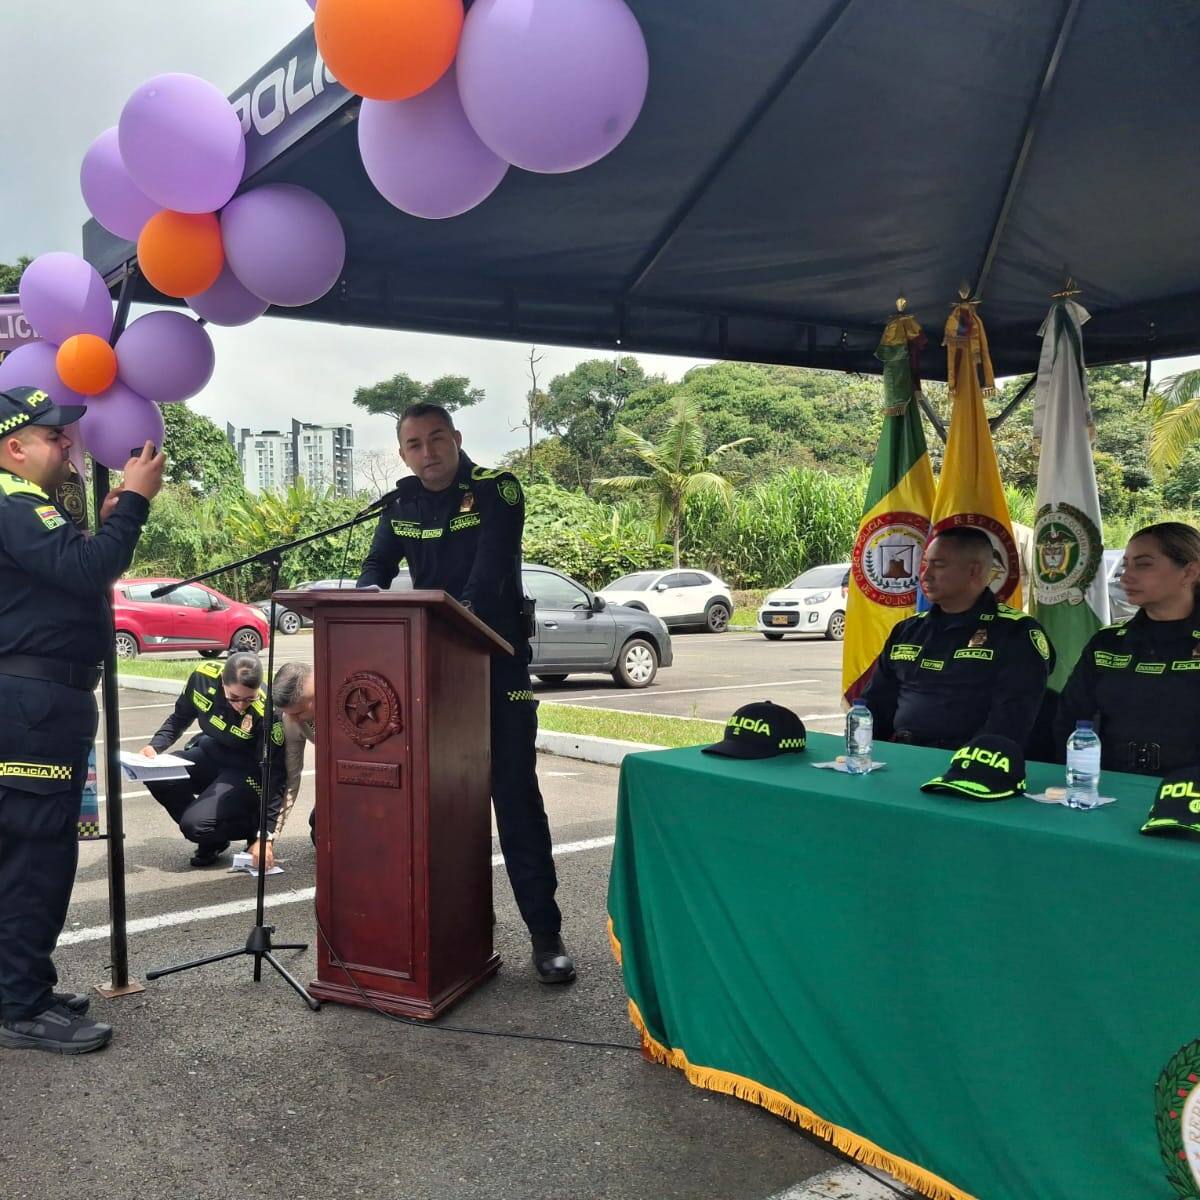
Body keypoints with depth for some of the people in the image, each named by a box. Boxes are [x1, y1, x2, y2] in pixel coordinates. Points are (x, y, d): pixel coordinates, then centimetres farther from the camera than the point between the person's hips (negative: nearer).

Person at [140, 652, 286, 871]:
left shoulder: (266, 712, -31)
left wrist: (265, 835, -28)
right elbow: (180, 718, 5)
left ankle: (250, 826, 6)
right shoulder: (203, 676, -18)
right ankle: (211, 837, 2)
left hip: (245, 772, -6)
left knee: (196, 824, -25)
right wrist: (155, 746, -12)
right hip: (208, 754, 6)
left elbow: (275, 776, -26)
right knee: (155, 776, -19)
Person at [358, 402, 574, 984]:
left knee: (516, 795, -5)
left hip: (497, 662, -5)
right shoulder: (401, 505, 8)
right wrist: (368, 595, -17)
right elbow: (377, 566, 8)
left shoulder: (497, 489, -9)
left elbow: (491, 568, -22)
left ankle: (545, 932, 1)